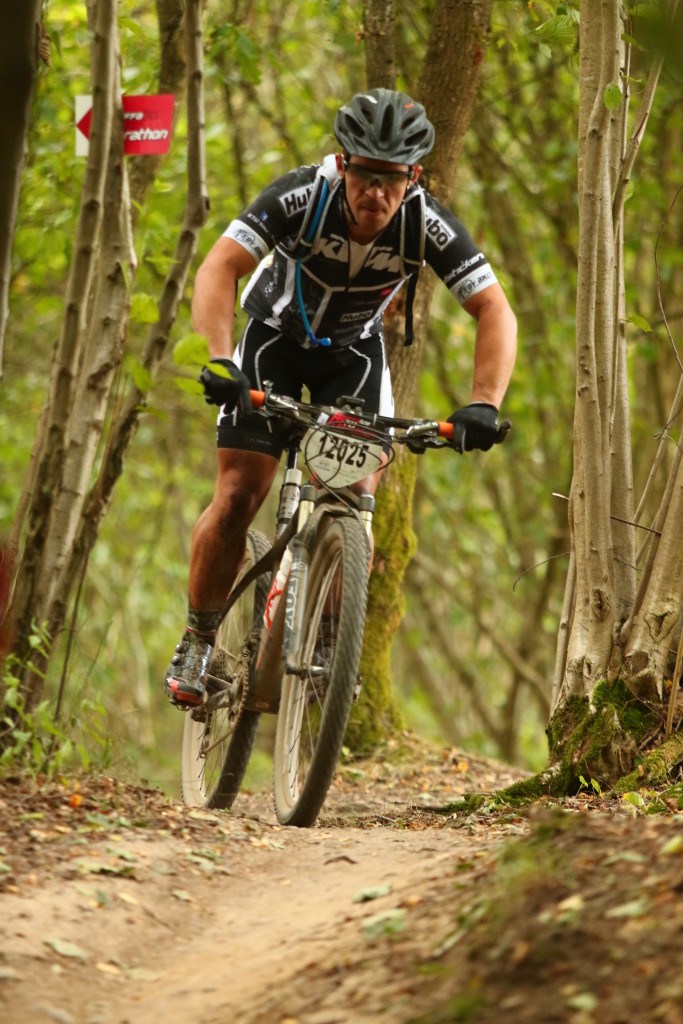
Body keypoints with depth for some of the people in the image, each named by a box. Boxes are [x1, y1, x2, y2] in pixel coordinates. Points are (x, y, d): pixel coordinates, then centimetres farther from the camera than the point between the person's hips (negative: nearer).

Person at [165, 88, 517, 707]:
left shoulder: (427, 224, -29)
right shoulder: (302, 197, -33)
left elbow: (495, 311, -28)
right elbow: (219, 269, -40)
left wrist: (485, 404, -43)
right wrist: (219, 361, -56)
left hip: (355, 350, 1)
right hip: (275, 338, -1)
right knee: (239, 495, -11)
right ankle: (198, 641, 7)